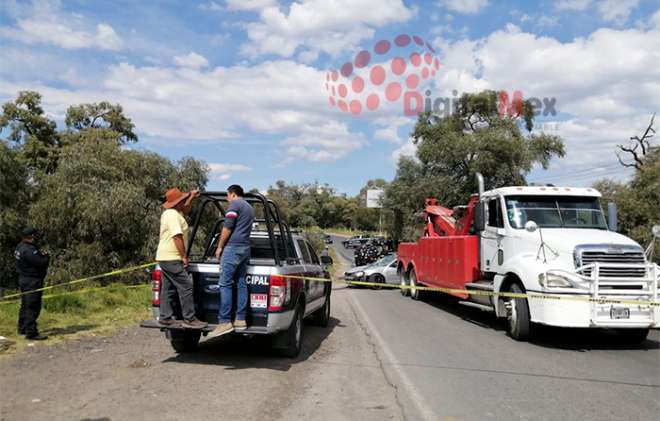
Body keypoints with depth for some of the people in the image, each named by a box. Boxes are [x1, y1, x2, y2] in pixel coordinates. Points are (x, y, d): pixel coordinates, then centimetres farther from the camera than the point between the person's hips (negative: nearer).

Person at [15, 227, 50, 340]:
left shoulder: (21, 246, 9)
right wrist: (46, 256, -5)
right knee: (33, 307, -7)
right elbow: (42, 262, -25)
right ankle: (31, 333, -5)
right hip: (32, 281, -11)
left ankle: (22, 329, 33)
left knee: (25, 305, 21)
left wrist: (41, 254, -7)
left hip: (24, 279, 11)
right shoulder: (28, 250, -23)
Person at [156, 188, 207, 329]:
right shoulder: (173, 215, -17)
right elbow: (177, 237, -22)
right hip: (172, 259, -11)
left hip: (164, 258, 11)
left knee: (168, 289, 13)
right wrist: (184, 256, -19)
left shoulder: (172, 212, 15)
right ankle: (189, 319, -10)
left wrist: (192, 197, 27)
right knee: (186, 287, -11)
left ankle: (165, 317, 17)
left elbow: (185, 209, 37)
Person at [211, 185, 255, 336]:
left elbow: (227, 227, -12)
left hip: (233, 247, -9)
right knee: (241, 284, 8)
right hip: (245, 248, 9)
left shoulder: (234, 204, -5)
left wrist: (219, 247, -4)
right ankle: (241, 319, 7)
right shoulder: (249, 208, 23)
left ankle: (225, 321, -17)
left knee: (225, 283, -11)